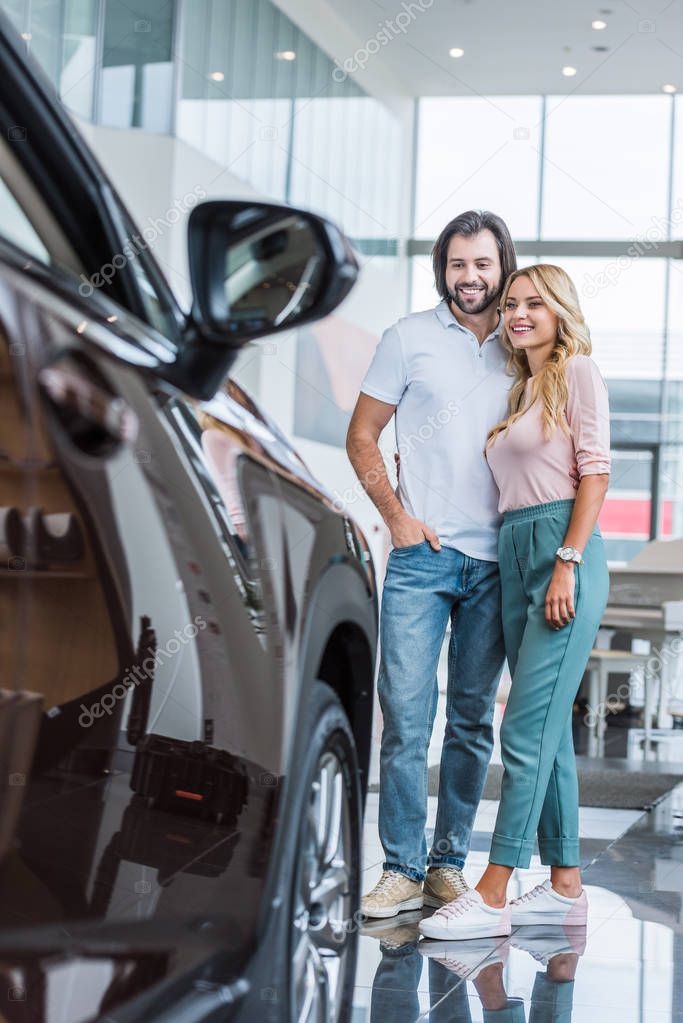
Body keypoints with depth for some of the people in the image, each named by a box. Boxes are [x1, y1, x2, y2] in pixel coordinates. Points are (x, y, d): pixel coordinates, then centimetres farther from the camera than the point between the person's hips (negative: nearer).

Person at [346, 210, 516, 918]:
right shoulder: (409, 338, 4)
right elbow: (361, 435, 7)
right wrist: (396, 514, -5)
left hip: (495, 561, 2)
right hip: (422, 554, -2)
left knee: (473, 719, 6)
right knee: (405, 714, -6)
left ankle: (449, 862, 16)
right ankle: (402, 868, 1)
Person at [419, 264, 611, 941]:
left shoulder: (577, 372, 0)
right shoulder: (521, 390, 22)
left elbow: (595, 472, -9)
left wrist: (567, 563, -17)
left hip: (564, 550, -8)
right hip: (513, 555, 8)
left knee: (527, 730, -11)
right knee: (548, 729, 9)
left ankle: (491, 897, -11)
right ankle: (565, 886, 15)